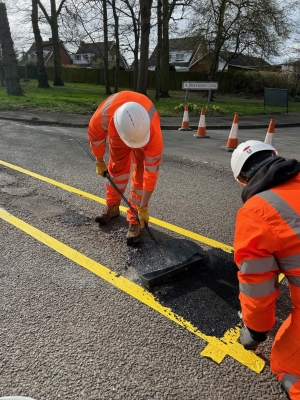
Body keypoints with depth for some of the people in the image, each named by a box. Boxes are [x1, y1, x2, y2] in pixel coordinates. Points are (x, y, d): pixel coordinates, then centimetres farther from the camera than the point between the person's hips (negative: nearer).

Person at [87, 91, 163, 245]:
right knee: (116, 167, 7)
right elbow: (95, 136, -15)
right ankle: (112, 206, 28)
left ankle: (135, 218, -2)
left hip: (146, 131, -2)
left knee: (141, 173, -13)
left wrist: (143, 208, -27)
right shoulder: (102, 117, -42)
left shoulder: (154, 134, -44)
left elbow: (151, 173, -34)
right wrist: (99, 162, 0)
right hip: (116, 130, 2)